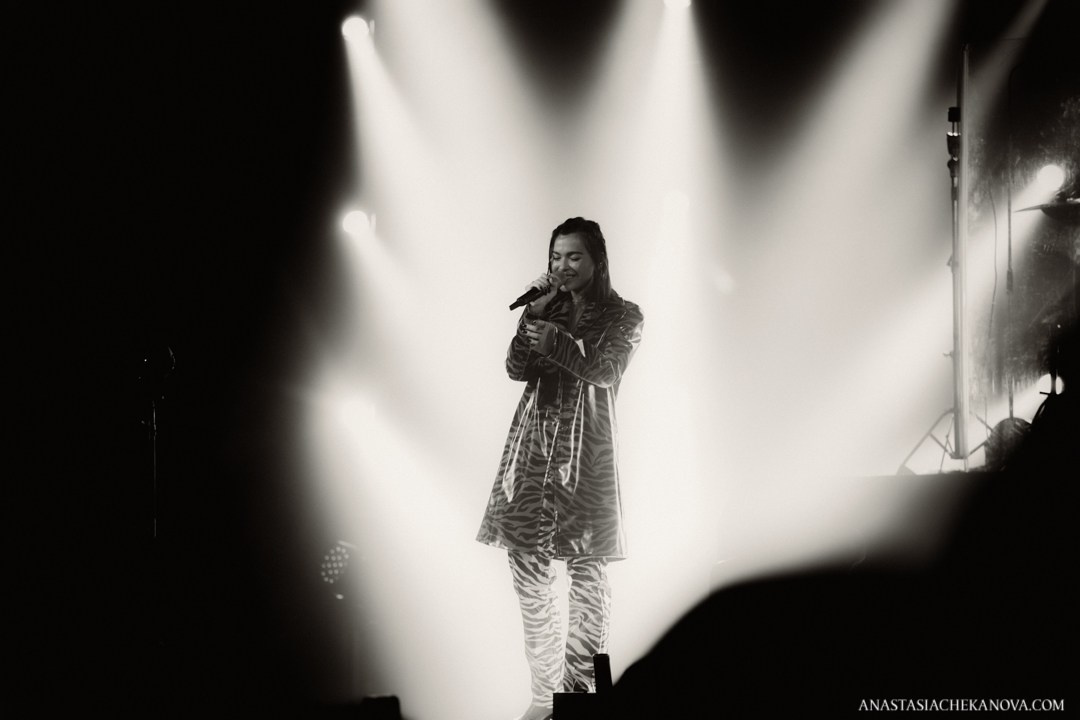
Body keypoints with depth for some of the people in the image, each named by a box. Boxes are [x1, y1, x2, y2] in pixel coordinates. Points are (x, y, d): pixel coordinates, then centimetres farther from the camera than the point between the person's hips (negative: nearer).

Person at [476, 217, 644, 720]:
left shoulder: (622, 317, 3)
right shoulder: (549, 310, 13)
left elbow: (605, 371, -12)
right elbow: (517, 369, 3)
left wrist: (553, 337, -21)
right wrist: (532, 316, -8)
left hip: (585, 450, -3)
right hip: (534, 442, 4)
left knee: (586, 571, -2)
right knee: (527, 563, 0)